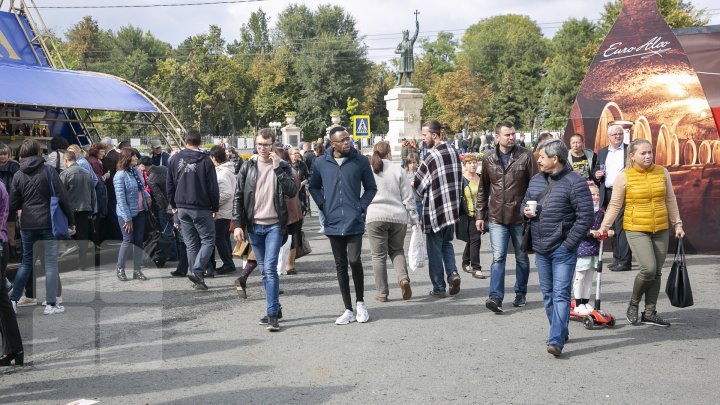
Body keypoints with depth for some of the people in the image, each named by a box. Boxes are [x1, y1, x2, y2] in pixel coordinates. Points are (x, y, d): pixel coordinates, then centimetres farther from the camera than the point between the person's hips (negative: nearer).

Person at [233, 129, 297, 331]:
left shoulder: (282, 166, 2)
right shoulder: (248, 167, 7)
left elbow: (292, 192, -12)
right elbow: (238, 197, 6)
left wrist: (278, 168, -18)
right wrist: (238, 224, -2)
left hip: (274, 225, -3)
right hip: (254, 226, 3)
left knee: (270, 268, -12)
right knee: (265, 271, 10)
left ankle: (272, 314, -8)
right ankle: (275, 308, 22)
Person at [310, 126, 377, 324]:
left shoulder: (361, 161, -1)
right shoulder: (320, 163, 2)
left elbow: (371, 187, 9)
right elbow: (314, 187, 18)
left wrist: (361, 206, -4)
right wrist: (323, 206, 5)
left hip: (354, 221, -2)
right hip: (333, 222, 2)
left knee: (354, 260, -13)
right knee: (341, 265, 8)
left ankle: (360, 301, 12)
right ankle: (348, 310, 18)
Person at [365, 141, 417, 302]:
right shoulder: (397, 170, 2)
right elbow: (408, 197, 2)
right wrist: (414, 218, 8)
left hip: (375, 218, -1)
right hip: (398, 217, 1)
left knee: (379, 255, 6)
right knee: (397, 250, 19)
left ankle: (382, 293, 8)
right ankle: (403, 278, -4)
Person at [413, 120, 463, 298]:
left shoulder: (431, 155, -16)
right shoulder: (453, 151, 5)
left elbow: (418, 184, -8)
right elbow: (459, 178, 11)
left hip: (435, 209, -6)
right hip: (452, 208, 7)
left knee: (435, 248, 5)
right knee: (447, 243, 22)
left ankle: (439, 288, 10)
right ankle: (453, 273, 2)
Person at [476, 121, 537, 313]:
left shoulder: (525, 156, -2)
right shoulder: (489, 159, 5)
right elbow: (483, 189, 12)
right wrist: (480, 215, 9)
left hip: (520, 217, 0)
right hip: (496, 218, 1)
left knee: (522, 258, 12)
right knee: (498, 258, -7)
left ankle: (520, 294, 27)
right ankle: (496, 297, -9)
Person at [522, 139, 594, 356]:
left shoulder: (575, 182, -10)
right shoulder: (536, 179, 12)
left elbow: (585, 218, -13)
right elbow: (524, 203, 24)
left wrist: (569, 244, -15)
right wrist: (526, 211, 0)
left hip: (563, 250, -7)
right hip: (541, 249, 7)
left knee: (561, 294, -9)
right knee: (548, 294, 14)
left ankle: (556, 340, -12)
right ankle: (560, 332, 29)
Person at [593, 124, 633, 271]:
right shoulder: (602, 152, 17)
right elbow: (596, 169, 23)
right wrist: (596, 174, 1)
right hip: (607, 194, 5)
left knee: (621, 226, -10)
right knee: (612, 227, 9)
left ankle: (625, 261, -7)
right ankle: (617, 258, 18)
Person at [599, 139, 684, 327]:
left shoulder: (662, 172, 6)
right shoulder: (624, 177, -6)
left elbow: (670, 200, 13)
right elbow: (615, 205, -2)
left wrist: (677, 224, 12)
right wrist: (604, 225, -9)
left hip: (661, 230, 5)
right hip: (636, 229, -5)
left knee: (656, 272, 7)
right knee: (648, 268, -16)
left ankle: (650, 313, 18)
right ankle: (633, 304, 9)